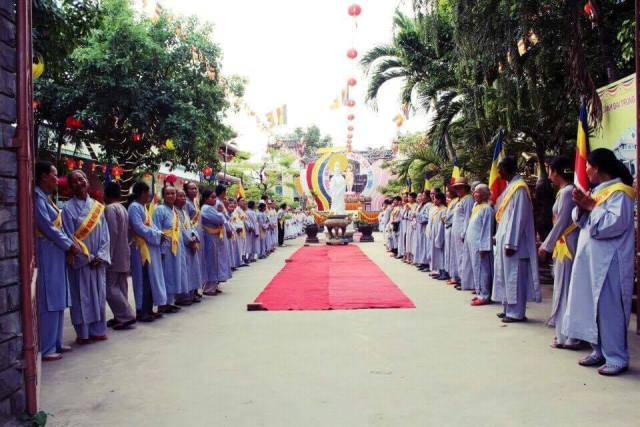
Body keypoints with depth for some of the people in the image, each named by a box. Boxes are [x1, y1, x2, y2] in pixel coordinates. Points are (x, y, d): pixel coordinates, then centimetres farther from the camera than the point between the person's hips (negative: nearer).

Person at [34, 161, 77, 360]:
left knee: (58, 301, 13)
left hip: (56, 255, 10)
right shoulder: (37, 197, -13)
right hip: (47, 256, -10)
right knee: (48, 302, -6)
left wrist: (70, 244, 2)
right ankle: (45, 349, 1)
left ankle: (55, 342, 21)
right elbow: (47, 227, -18)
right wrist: (69, 245, -9)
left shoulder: (46, 198, 16)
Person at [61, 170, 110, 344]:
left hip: (98, 260, 4)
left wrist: (100, 256, -7)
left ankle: (98, 330, 18)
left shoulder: (97, 206, 7)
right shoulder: (69, 208, -6)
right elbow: (71, 236, -9)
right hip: (80, 260, -4)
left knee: (99, 295, 9)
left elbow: (104, 233, 5)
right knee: (82, 296, 1)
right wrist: (87, 257, -12)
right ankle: (83, 333, 9)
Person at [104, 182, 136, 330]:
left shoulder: (109, 208, -13)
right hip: (124, 255, 9)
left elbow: (112, 233, -20)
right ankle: (121, 316, 15)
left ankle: (127, 315, -9)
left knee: (110, 287, -5)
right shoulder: (123, 209, 14)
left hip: (114, 256, -9)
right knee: (120, 286, 11)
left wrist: (108, 255, -17)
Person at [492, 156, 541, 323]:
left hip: (512, 242, -10)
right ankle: (508, 309, 22)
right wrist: (499, 236, 17)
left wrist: (510, 243, -21)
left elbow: (518, 217, -19)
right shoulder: (510, 186, 14)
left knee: (514, 276, -3)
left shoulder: (519, 188, -15)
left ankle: (516, 312, 5)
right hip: (505, 239, 10)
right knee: (506, 275, 14)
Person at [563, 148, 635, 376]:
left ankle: (617, 358, 4)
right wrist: (581, 206, -3)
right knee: (592, 307, 12)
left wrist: (591, 207, -14)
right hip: (591, 260, 9)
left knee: (610, 309, -5)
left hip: (609, 263, -9)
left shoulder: (619, 192, -11)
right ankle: (599, 351, 21)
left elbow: (615, 223, -23)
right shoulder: (597, 190, 15)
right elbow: (578, 220, 16)